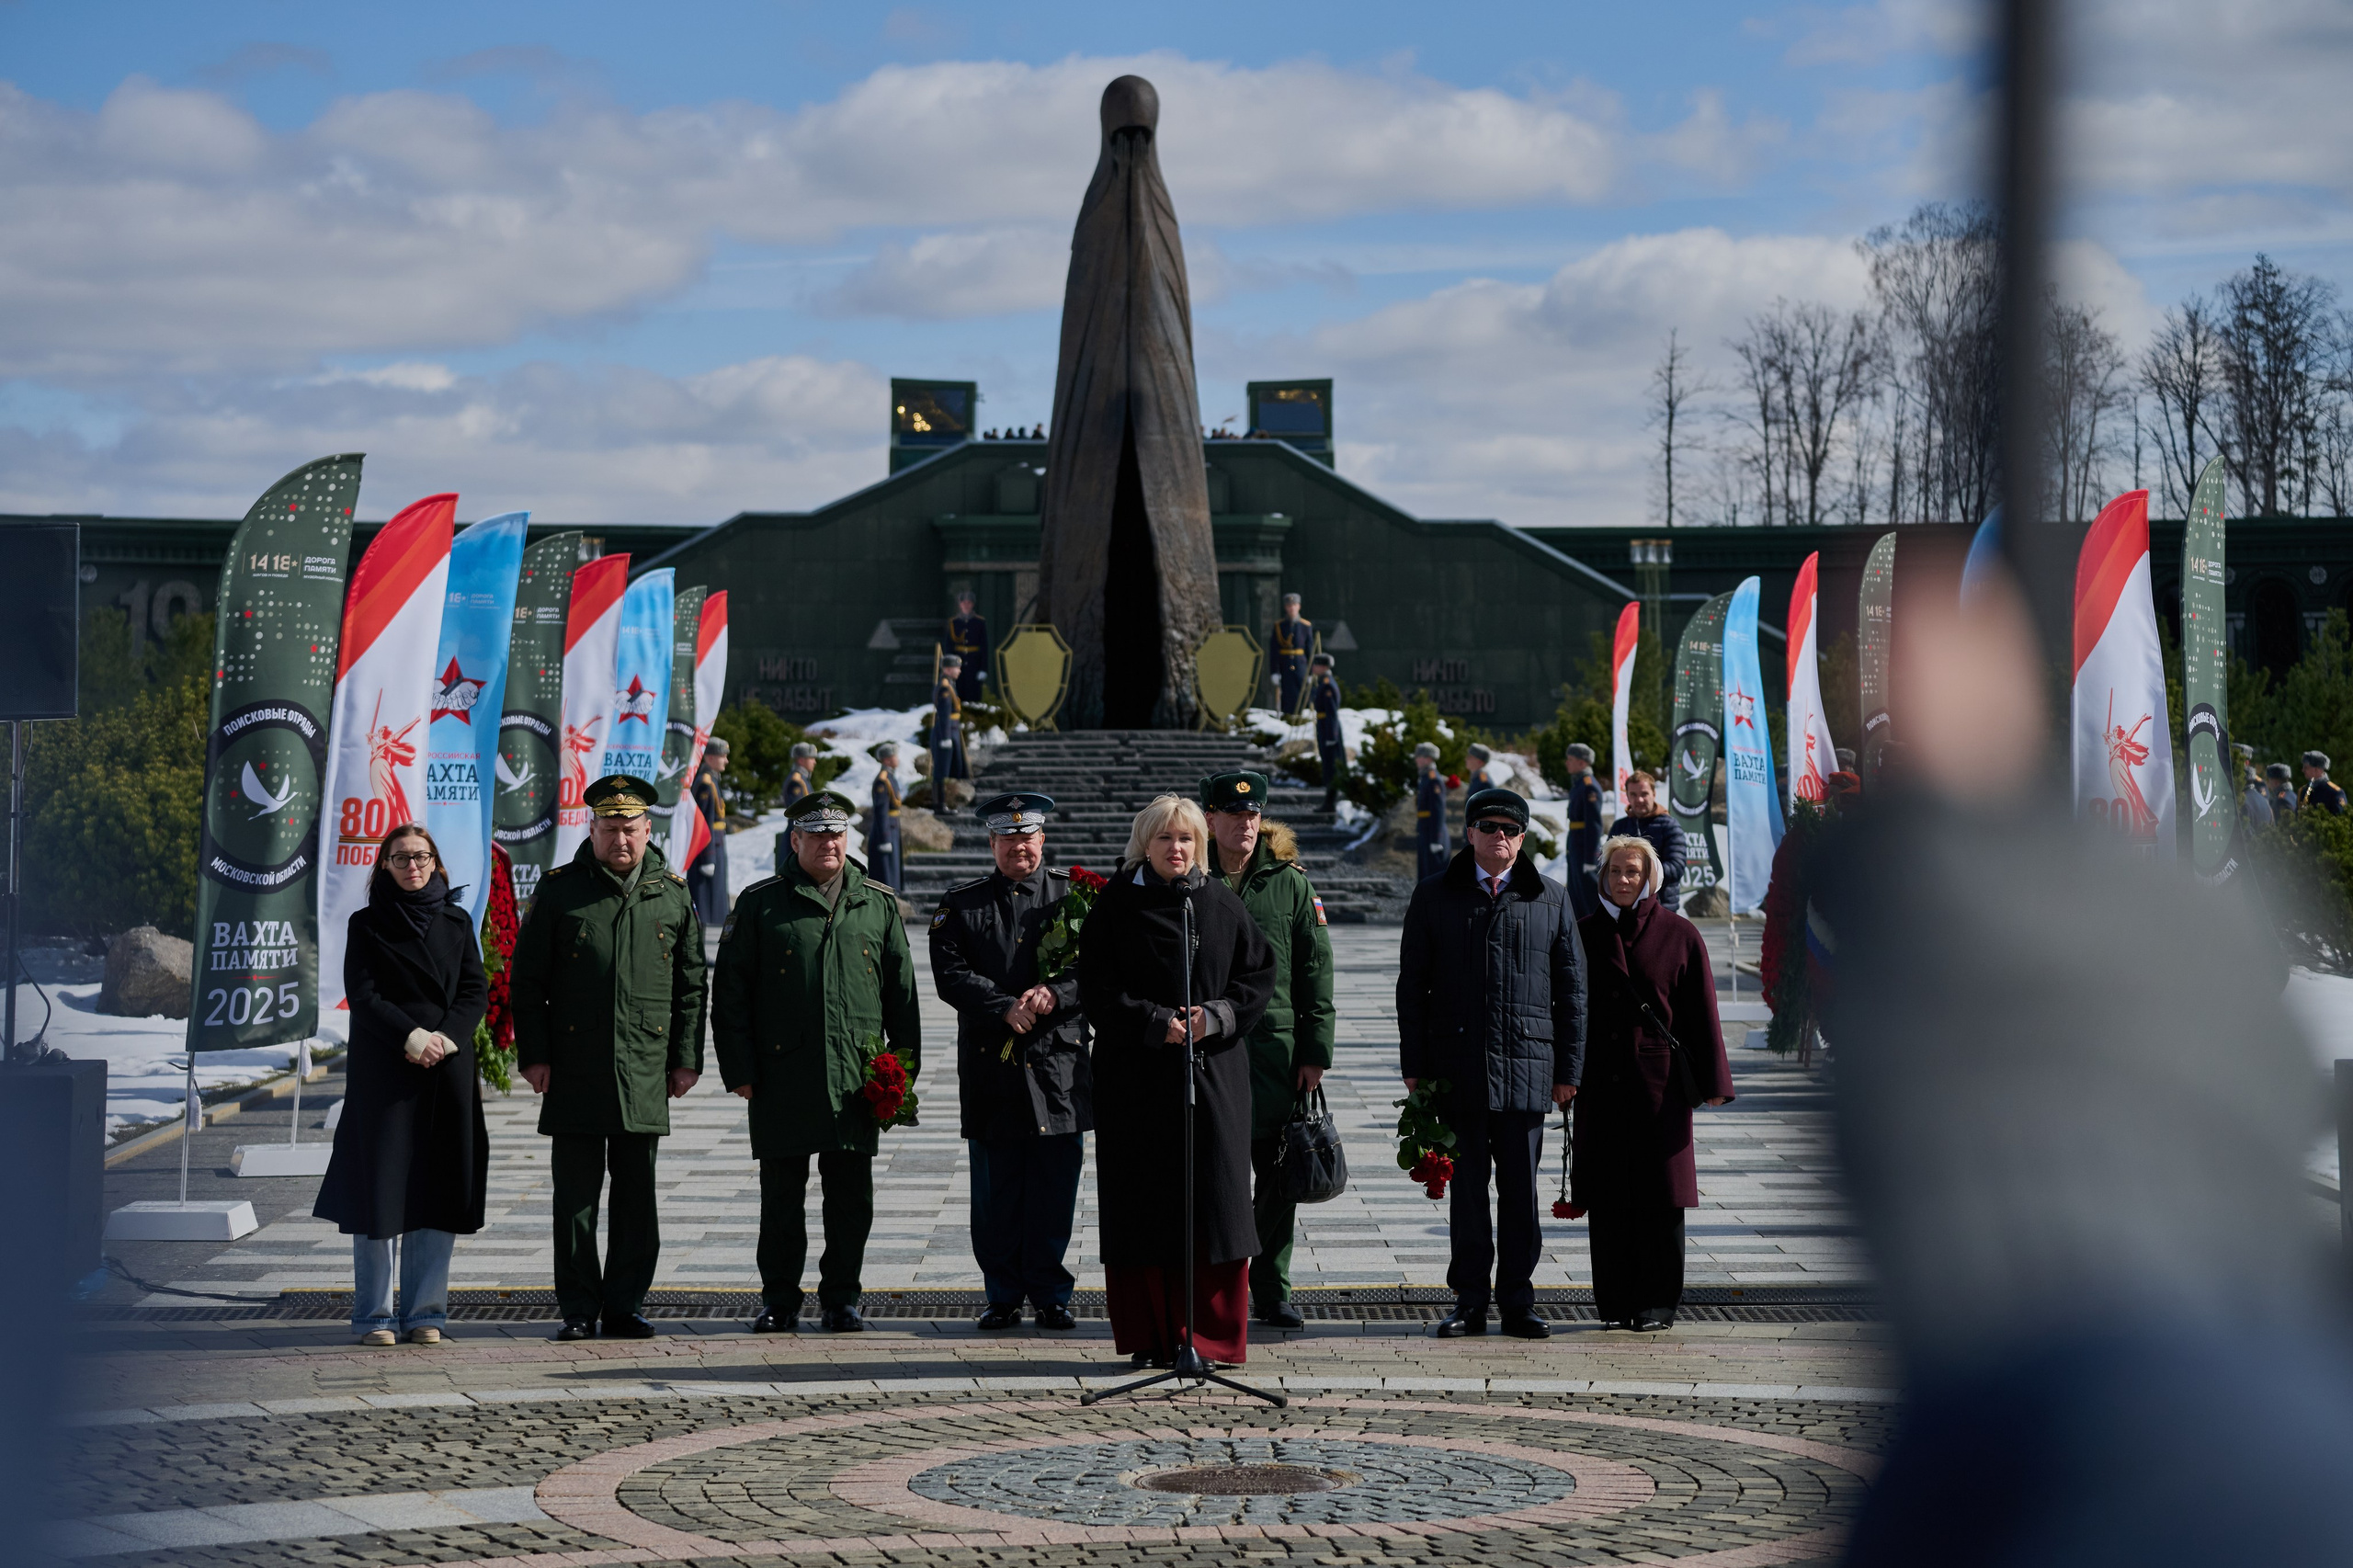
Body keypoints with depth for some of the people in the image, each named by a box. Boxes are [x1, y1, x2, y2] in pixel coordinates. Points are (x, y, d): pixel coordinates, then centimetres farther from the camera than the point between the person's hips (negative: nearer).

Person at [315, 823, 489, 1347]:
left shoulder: (456, 924, 14)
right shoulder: (367, 925, 6)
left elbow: (475, 990, 6)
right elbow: (363, 995, -4)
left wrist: (445, 1037, -11)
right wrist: (411, 1037, -16)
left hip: (448, 1069, 3)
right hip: (383, 1072, -3)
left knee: (439, 1188, 0)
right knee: (380, 1187, -4)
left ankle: (425, 1311, 7)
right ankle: (375, 1315, 2)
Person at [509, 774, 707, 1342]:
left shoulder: (672, 896, 8)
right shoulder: (559, 891, 3)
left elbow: (691, 986, 11)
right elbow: (527, 980, 3)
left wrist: (686, 1059, 5)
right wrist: (533, 1055, -3)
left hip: (645, 1073, 2)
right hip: (574, 1071, -2)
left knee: (637, 1195, 6)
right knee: (576, 1195, 1)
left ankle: (625, 1306, 13)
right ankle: (578, 1310, 8)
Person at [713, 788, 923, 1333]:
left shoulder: (878, 904, 10)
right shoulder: (760, 904, 4)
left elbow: (902, 990, 13)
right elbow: (730, 991, 3)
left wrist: (903, 1063, 6)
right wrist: (739, 1068, -3)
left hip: (856, 1078, 2)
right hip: (782, 1076, -1)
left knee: (851, 1195, 4)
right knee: (781, 1195, 4)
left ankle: (842, 1297, 15)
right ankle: (779, 1299, 13)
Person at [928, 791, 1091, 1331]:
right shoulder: (962, 904, 9)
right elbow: (950, 975, -3)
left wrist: (1055, 994, -18)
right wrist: (1006, 1008, -15)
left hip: (1059, 1063, 0)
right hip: (991, 1068, 0)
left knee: (1055, 1186, 1)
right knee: (996, 1190, 3)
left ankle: (1050, 1293, 12)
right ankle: (1002, 1295, 13)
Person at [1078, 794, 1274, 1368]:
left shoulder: (1222, 904, 7)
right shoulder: (1115, 905, 1)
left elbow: (1260, 972, 7)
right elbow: (1097, 988, -3)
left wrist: (1218, 1015, -9)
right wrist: (1154, 1023, -14)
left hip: (1213, 1073, 1)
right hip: (1136, 1075, -1)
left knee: (1213, 1195, -1)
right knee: (1141, 1202, 0)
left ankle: (1211, 1336, 6)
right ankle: (1148, 1337, 8)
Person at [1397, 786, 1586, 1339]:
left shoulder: (1550, 900, 8)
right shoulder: (1434, 898, 8)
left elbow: (1571, 989, 9)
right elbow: (1412, 988, 9)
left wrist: (1568, 1068, 4)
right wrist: (1413, 1066, 3)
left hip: (1526, 1065, 0)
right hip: (1458, 1067, 0)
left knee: (1520, 1189, 4)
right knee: (1467, 1187, 4)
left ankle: (1517, 1301, 12)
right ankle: (1469, 1301, 11)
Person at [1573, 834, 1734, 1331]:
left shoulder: (1680, 935, 2)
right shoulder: (1583, 934, 9)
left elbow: (1702, 1014, 1)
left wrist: (1710, 1083, -3)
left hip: (1658, 1081, -2)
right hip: (1600, 1084, 2)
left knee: (1658, 1194, -1)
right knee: (1606, 1196, 3)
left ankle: (1657, 1303, 6)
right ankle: (1614, 1301, 11)